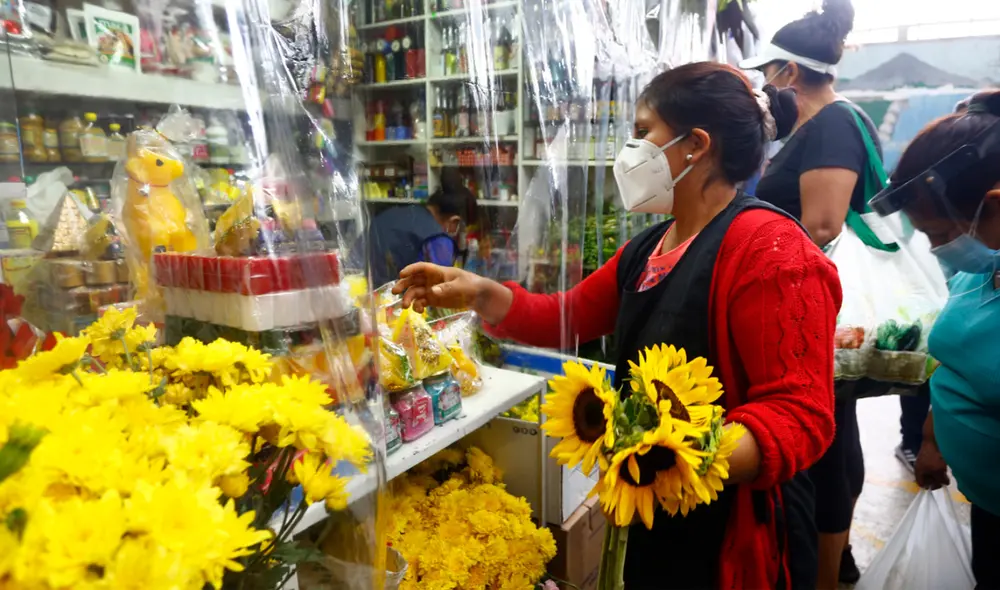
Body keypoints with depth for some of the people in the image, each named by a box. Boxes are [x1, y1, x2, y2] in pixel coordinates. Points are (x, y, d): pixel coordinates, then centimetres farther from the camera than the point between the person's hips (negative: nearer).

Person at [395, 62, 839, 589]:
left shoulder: (769, 248, -20)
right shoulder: (648, 248, 8)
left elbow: (801, 411, -24)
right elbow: (567, 317, 8)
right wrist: (479, 293, -6)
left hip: (734, 537, -7)